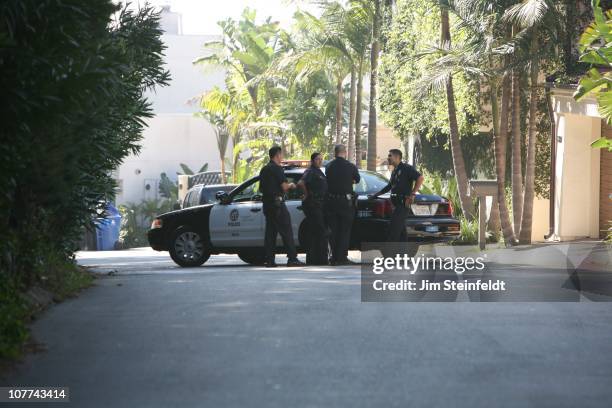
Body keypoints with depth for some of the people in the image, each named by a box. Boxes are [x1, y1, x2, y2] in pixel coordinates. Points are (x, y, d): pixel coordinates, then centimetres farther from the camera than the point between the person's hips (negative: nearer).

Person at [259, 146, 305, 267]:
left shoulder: (264, 170, 15)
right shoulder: (277, 169, -10)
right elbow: (284, 187, -15)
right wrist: (290, 185, 8)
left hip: (267, 204, 8)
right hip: (277, 203, -8)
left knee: (270, 232, 8)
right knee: (286, 231, -7)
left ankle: (269, 260, 4)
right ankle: (292, 258, -10)